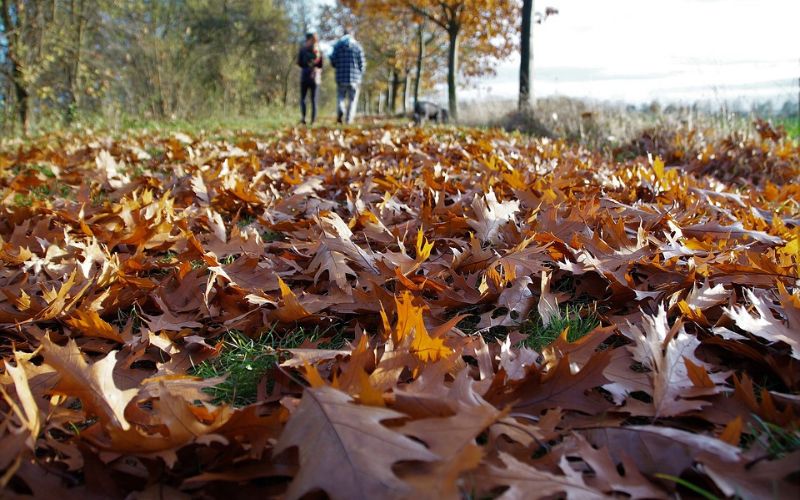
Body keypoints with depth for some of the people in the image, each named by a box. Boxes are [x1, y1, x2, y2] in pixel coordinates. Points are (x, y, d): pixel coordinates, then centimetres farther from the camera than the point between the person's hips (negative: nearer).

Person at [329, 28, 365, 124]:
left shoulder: (337, 45, 5)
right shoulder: (357, 46, 2)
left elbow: (333, 61, 3)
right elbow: (362, 63, 0)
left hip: (341, 77, 1)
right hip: (354, 78, -1)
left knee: (340, 97, 12)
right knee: (352, 100, 5)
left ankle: (340, 111, -17)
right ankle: (349, 120, -1)